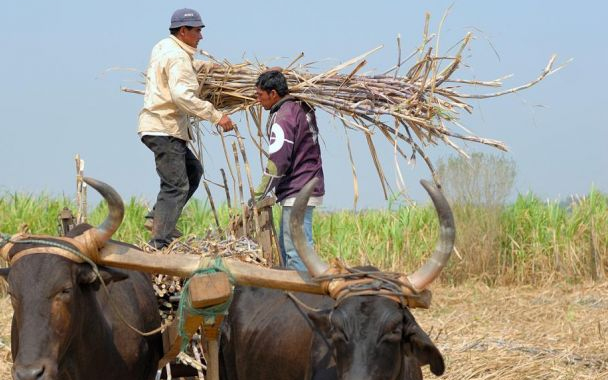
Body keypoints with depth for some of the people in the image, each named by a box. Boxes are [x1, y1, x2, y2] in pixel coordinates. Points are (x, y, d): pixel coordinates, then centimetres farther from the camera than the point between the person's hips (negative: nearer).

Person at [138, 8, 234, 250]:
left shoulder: (163, 48, 16)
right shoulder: (178, 58, -15)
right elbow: (182, 96, -29)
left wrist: (207, 66, 34)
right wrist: (216, 116, -28)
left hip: (158, 126, 10)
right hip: (165, 128, -10)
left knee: (192, 170, 20)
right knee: (176, 185, -11)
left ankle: (157, 218, 15)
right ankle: (159, 244, -15)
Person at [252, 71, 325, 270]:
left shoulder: (283, 118, -15)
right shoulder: (301, 109, 14)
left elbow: (278, 162, -19)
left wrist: (259, 194, -12)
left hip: (297, 194, -10)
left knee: (297, 251, -12)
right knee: (285, 245, 16)